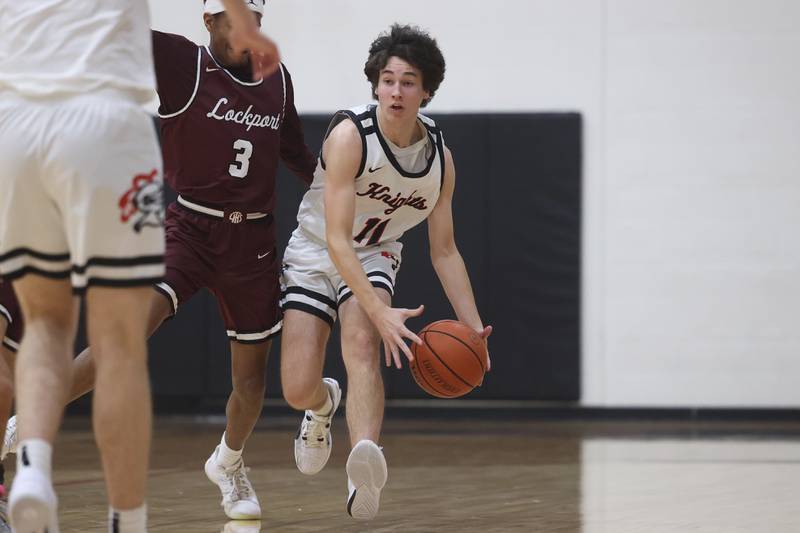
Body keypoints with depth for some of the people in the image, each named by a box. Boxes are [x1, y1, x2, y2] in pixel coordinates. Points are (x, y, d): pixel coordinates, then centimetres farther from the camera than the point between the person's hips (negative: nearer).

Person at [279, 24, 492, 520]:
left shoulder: (440, 159, -10)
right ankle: (325, 405, 30)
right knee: (297, 390, -11)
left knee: (362, 343, -30)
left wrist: (475, 327, -10)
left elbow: (444, 250, 1)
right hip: (315, 254, -2)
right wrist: (381, 312, -40)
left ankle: (364, 476, -49)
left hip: (375, 255, 2)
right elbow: (336, 238, -30)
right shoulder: (350, 135, -26)